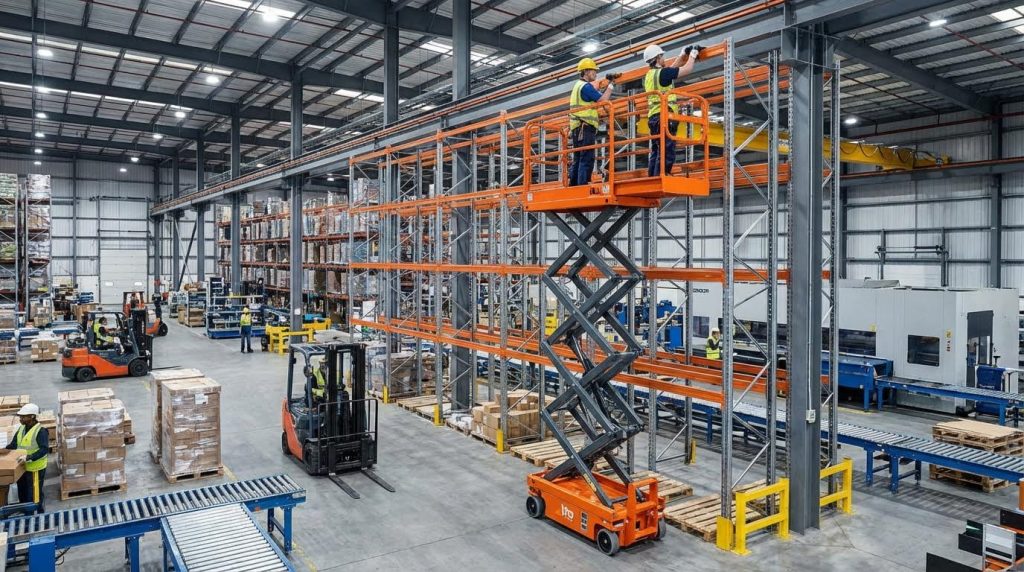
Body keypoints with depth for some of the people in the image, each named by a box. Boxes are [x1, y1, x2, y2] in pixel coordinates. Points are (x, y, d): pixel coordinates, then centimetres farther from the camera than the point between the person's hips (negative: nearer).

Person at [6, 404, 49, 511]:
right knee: (22, 494, 22)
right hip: (22, 468, 8)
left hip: (35, 469, -8)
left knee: (34, 496, 2)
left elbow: (44, 449, -27)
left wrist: (30, 457, -38)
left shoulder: (41, 431, -19)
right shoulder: (21, 429, 7)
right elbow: (13, 445, 15)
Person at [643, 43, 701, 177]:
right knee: (666, 153, -13)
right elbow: (687, 69, -1)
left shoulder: (649, 75, 18)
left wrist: (683, 54, 40)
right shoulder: (662, 72, -8)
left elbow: (670, 70, 33)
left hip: (653, 117, 9)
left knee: (656, 153, 8)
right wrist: (693, 53, 15)